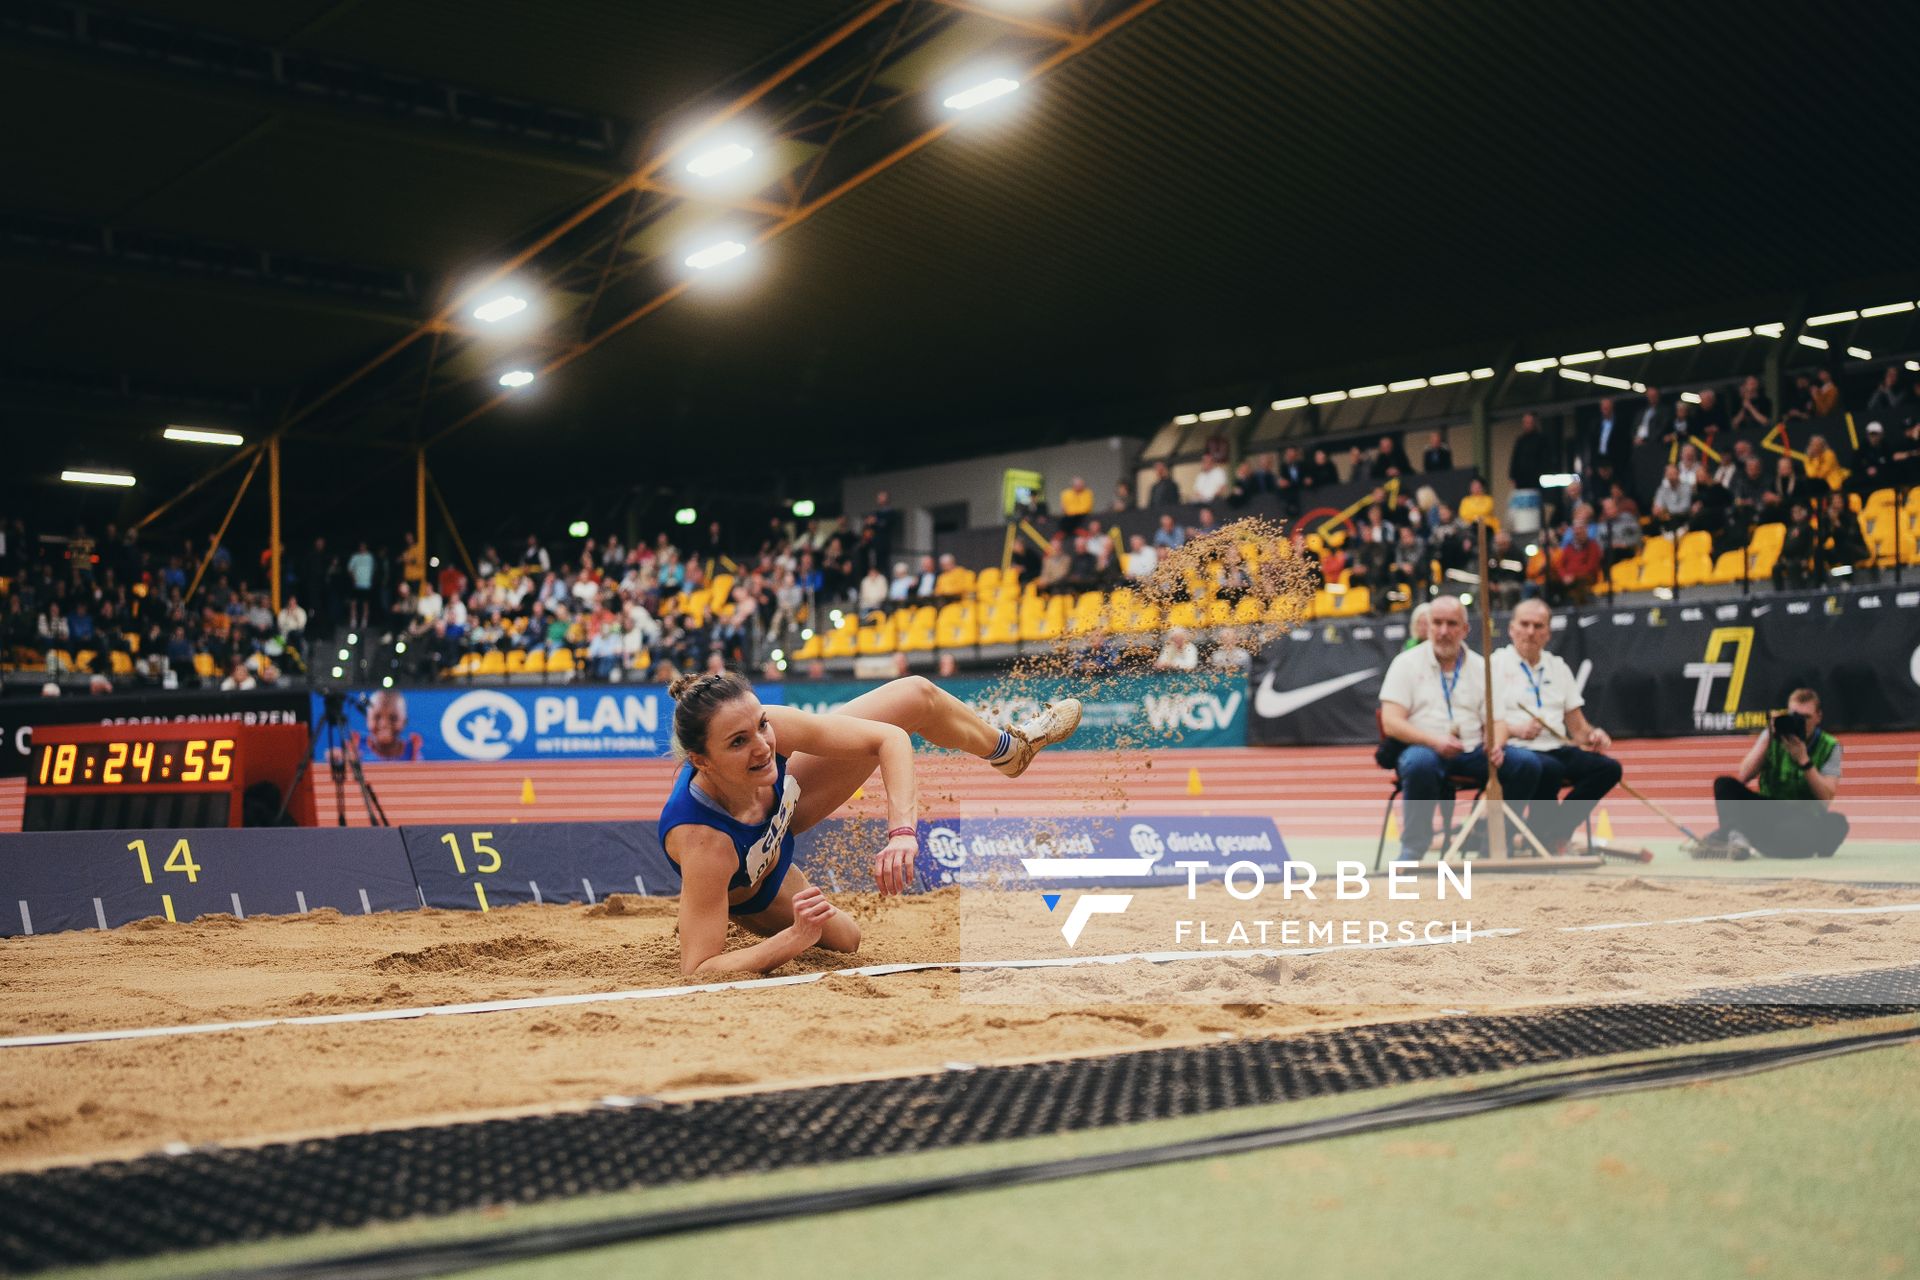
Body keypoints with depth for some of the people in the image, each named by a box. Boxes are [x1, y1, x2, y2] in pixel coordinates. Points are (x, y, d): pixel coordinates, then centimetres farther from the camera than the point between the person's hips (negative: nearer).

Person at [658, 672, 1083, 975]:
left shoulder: (766, 727, -37)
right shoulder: (702, 842, -48)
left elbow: (889, 737, -26)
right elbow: (697, 970, -44)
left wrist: (902, 830, -41)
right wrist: (796, 939, -53)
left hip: (780, 808, 4)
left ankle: (1010, 749, 39)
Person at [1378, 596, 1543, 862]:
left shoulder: (1480, 667, 14)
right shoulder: (1407, 663, 3)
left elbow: (1496, 721, 10)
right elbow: (1391, 723, -7)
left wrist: (1496, 745, -15)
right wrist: (1434, 741, -23)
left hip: (1472, 751, 4)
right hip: (1424, 748, -4)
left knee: (1527, 763, -20)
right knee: (1420, 763, -39)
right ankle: (1412, 851, -26)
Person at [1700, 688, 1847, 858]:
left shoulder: (1829, 746, 2)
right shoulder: (1773, 736, 6)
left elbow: (1826, 798, -10)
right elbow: (1743, 777, -6)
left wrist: (1803, 760, -20)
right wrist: (1767, 739, -12)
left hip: (1806, 820, -2)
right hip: (1768, 813, 2)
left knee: (1837, 822, -37)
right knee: (1725, 784, -17)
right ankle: (1734, 835, -44)